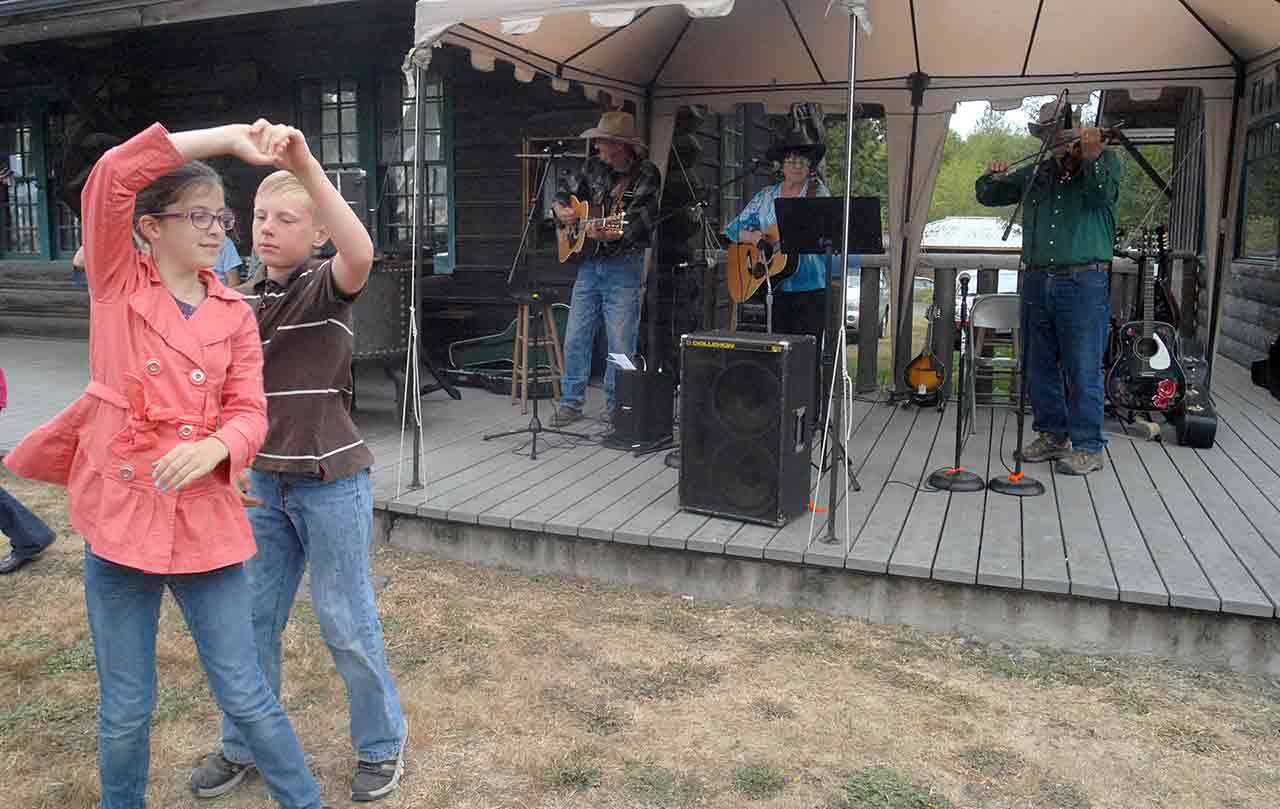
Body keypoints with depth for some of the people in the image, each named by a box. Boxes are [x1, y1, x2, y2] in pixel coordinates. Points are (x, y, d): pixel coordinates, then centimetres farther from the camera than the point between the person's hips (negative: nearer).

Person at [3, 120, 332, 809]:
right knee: (125, 710, 12)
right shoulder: (116, 283, 0)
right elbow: (111, 177, -14)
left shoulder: (235, 314, 6)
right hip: (119, 517, -1)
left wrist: (215, 448, -23)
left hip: (207, 522, 1)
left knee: (245, 696, 6)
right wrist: (229, 136, -13)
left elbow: (249, 411, -1)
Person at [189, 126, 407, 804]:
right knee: (253, 619, 15)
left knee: (346, 622, 5)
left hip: (331, 481, -5)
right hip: (263, 480, 6)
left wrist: (305, 164, -39)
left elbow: (361, 252, -34)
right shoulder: (240, 301, 8)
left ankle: (382, 744, 25)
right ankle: (243, 745, 34)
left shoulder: (326, 287, -11)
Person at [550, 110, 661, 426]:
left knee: (621, 343, -2)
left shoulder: (646, 174, -8)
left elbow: (639, 223, -18)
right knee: (575, 338, 7)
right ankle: (571, 402, 19)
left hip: (624, 265, -5)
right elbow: (564, 193, 22)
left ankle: (616, 405, 14)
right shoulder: (594, 166, 8)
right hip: (589, 263, 5)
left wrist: (608, 235, -34)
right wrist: (561, 211, 0)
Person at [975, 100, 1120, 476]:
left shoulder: (1105, 162, 5)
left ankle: (1088, 448, 3)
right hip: (1037, 280, 5)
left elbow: (1101, 194, -14)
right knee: (1039, 366, 11)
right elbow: (989, 196, 19)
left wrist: (1091, 156, -28)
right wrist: (992, 177, -3)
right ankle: (1052, 435, 24)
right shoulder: (1036, 173, 16)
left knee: (1083, 370, -5)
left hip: (1084, 281, -5)